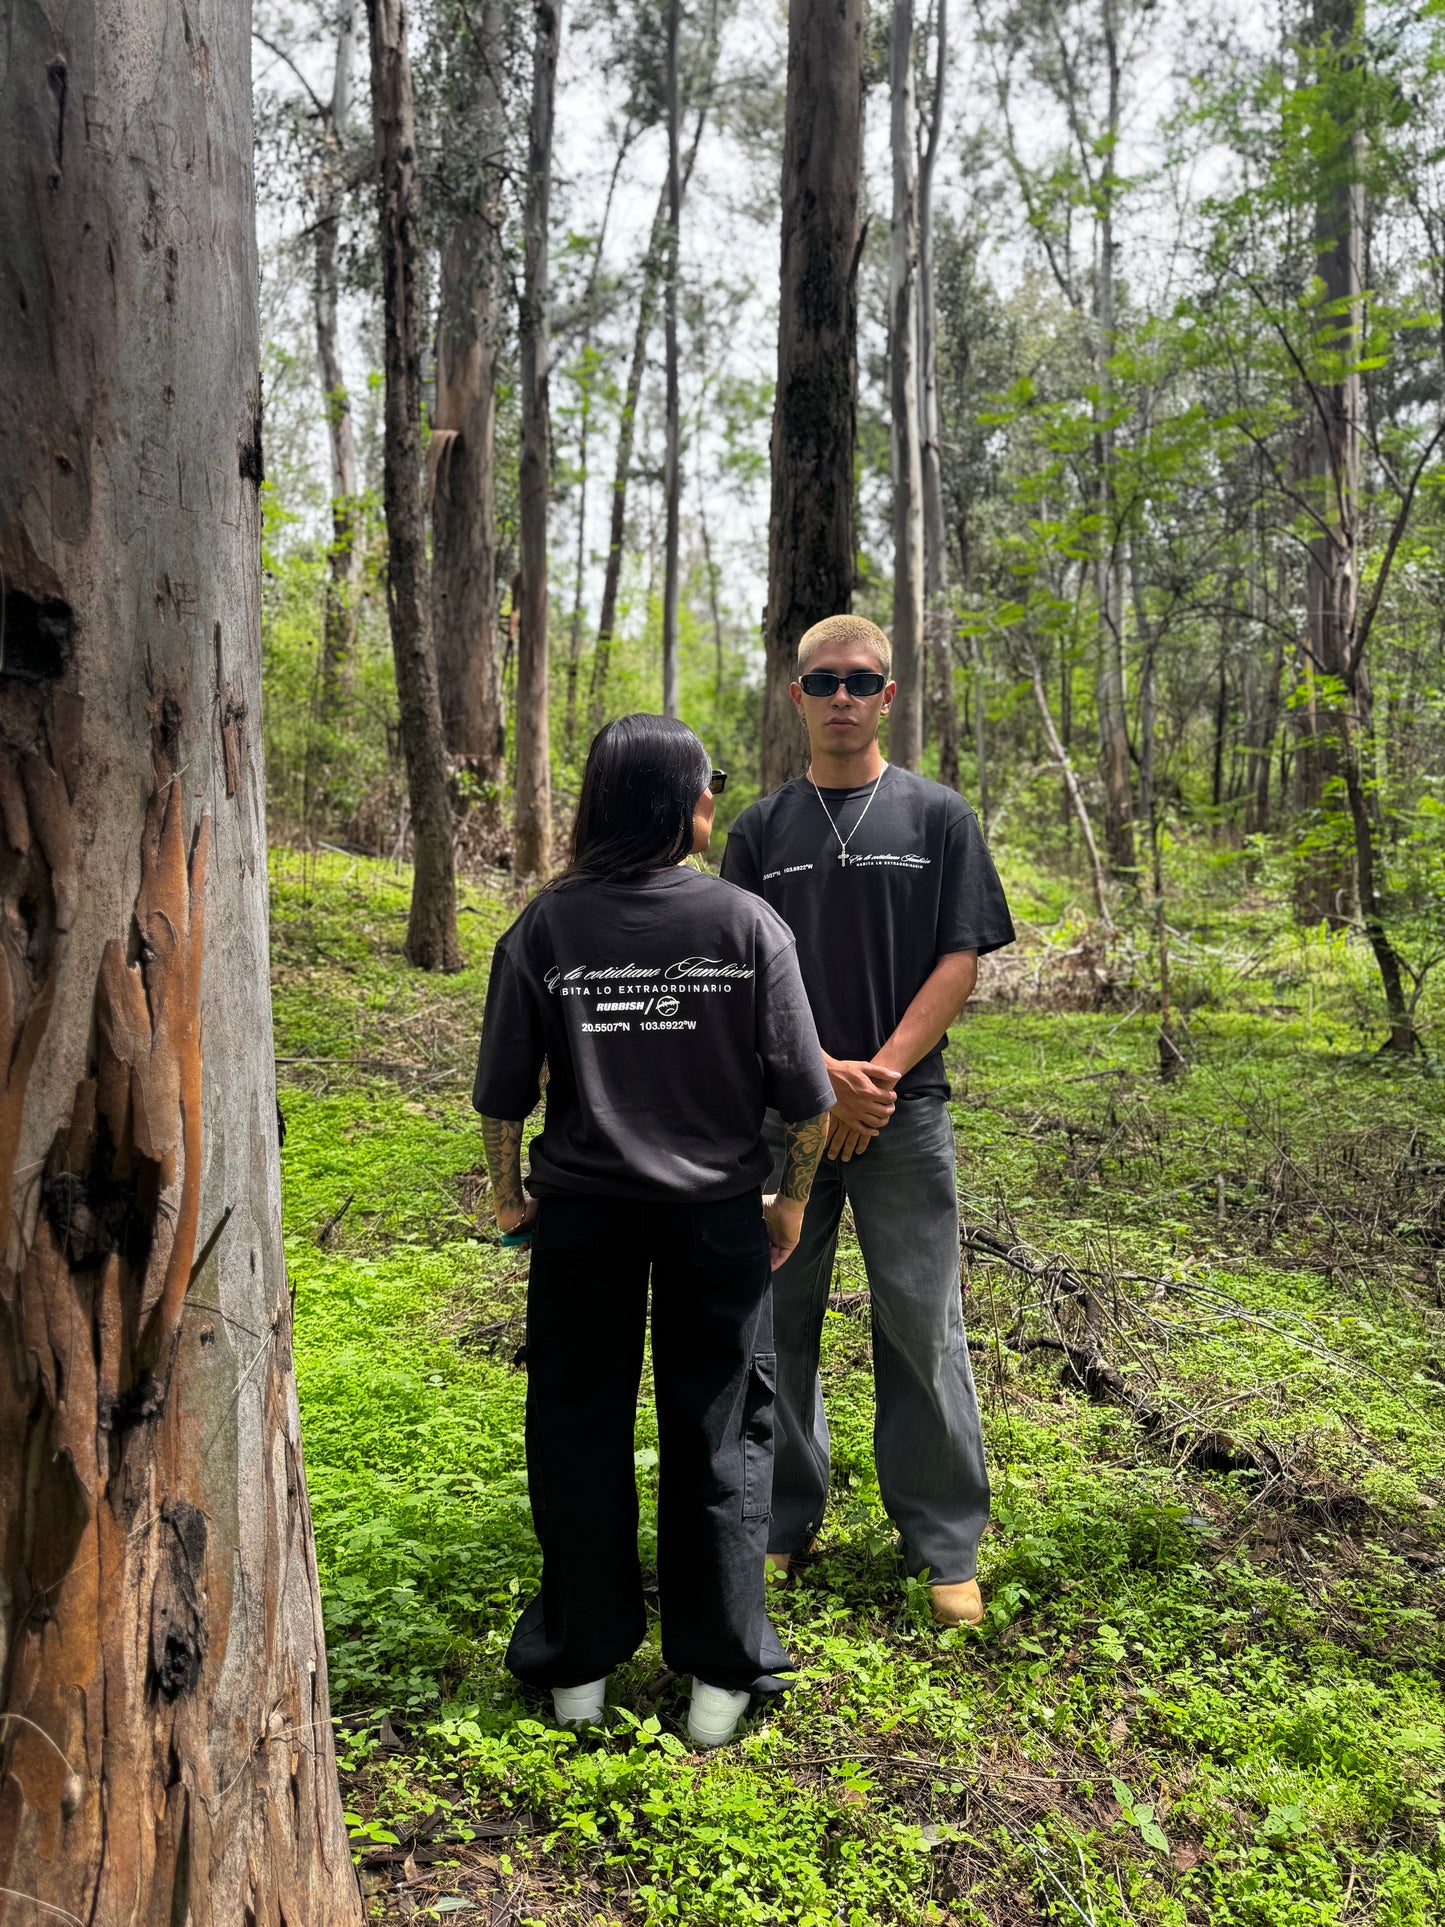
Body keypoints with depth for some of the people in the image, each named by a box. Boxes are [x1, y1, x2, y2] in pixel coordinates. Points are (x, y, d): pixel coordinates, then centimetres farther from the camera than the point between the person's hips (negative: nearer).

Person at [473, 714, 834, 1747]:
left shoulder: (546, 926, -7)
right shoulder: (748, 923, -10)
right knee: (718, 1437, 13)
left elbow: (503, 1090, -4)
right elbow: (805, 1095, -9)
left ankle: (580, 1666, 30)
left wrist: (508, 1192, 12)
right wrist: (794, 1196, 7)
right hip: (715, 1211, -1)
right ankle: (720, 1676, 25)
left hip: (582, 1211, 1)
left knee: (579, 1432, 16)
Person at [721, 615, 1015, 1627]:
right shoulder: (762, 829, 8)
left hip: (903, 1112, -2)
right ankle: (786, 1518, 27)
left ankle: (946, 1543, 18)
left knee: (922, 1326, 3)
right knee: (778, 1318, 9)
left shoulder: (938, 817, 4)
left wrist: (879, 1074, -11)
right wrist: (821, 1072, -10)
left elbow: (960, 963, -1)